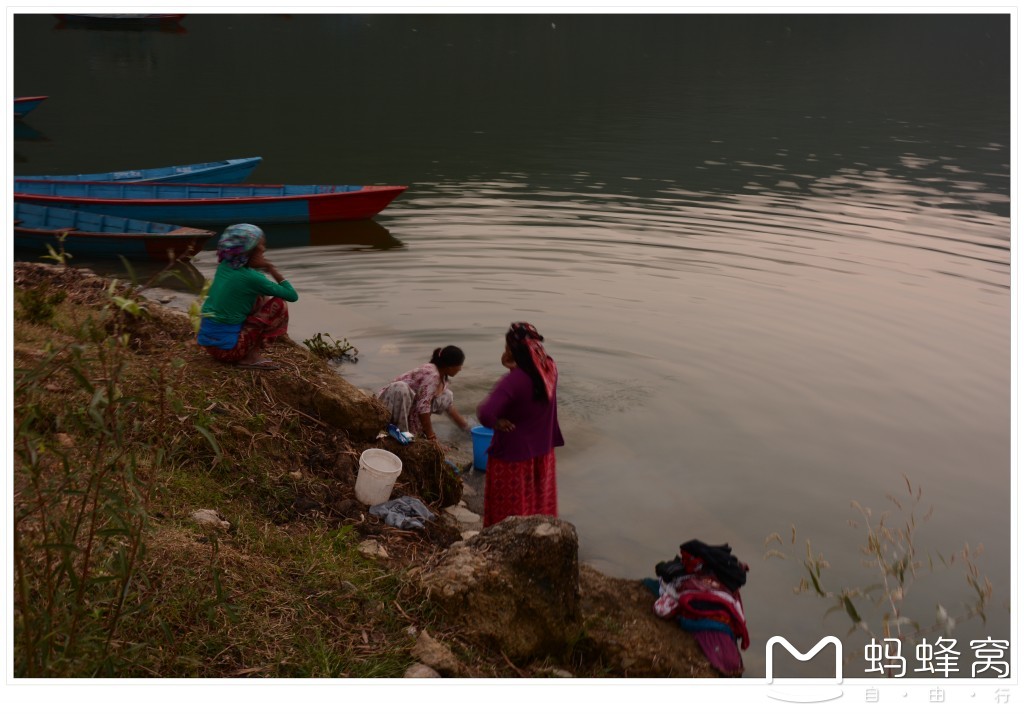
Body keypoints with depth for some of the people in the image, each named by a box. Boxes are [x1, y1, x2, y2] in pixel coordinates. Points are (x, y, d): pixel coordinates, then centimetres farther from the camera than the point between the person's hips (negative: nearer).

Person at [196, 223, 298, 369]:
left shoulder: (224, 266, 7)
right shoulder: (251, 277, -14)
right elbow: (292, 296, -7)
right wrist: (272, 270, 1)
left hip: (207, 340, 8)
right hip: (226, 346, -8)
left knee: (260, 299, 20)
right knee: (279, 305, -2)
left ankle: (248, 353, 14)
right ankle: (252, 356, -2)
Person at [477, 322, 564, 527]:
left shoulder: (513, 382, -30)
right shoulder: (550, 368, -9)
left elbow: (485, 414, -40)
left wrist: (496, 422, -19)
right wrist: (515, 367, -4)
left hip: (512, 456, -7)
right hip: (542, 452, 7)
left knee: (509, 515, 12)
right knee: (540, 506, 25)